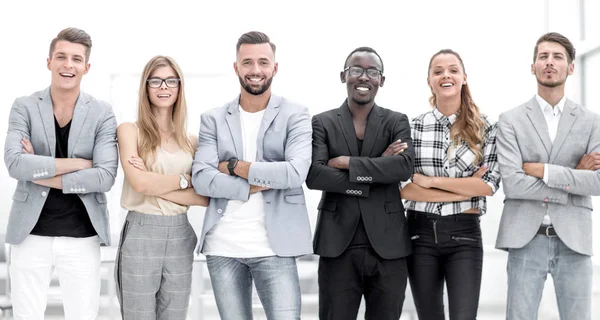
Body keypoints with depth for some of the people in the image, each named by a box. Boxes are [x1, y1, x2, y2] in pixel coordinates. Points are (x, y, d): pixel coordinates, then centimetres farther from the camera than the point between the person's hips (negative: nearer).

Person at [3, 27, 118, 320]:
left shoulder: (102, 114, 0)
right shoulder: (24, 107, 0)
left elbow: (105, 176, -12)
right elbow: (14, 163, -15)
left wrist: (43, 175, -13)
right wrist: (79, 163, -15)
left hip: (82, 238, 0)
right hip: (31, 235, 0)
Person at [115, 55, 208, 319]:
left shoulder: (191, 141, 9)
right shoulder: (130, 131, -1)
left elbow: (205, 198, 0)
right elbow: (140, 182, -15)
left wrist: (155, 185, -10)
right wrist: (186, 180, -5)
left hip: (180, 238, 4)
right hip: (141, 235, -4)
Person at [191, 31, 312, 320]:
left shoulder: (295, 115, 2)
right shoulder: (214, 119, 8)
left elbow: (296, 172, -13)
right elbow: (201, 179, -4)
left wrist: (236, 166, -8)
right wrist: (257, 185, -13)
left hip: (273, 246, -3)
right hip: (223, 246, 3)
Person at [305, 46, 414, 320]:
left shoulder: (397, 122, 8)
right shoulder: (323, 123, 5)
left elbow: (405, 166, -11)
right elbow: (313, 175, -11)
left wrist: (346, 162, -13)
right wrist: (378, 168, -12)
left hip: (388, 246, 1)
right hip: (338, 246, -1)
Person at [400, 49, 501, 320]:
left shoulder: (484, 128, 1)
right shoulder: (412, 127, 2)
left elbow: (489, 184, -7)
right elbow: (402, 187, -6)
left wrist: (431, 181, -12)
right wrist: (465, 189, -10)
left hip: (464, 235, -1)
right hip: (421, 233, 1)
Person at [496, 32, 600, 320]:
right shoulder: (511, 121, 3)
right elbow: (512, 183, -9)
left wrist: (542, 170, -10)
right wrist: (572, 178, -8)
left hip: (574, 240, 1)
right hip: (526, 240, -1)